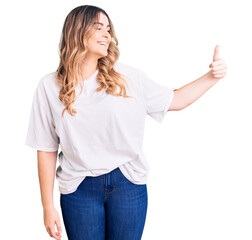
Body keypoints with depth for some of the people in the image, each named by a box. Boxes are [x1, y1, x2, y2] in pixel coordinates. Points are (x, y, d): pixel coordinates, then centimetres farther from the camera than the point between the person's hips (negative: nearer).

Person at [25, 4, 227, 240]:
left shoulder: (128, 77, -1)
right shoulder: (50, 87, -3)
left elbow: (174, 100, 9)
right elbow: (46, 150, -1)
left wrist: (211, 76, -3)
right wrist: (48, 207, 0)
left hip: (128, 185, 1)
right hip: (80, 190, -1)